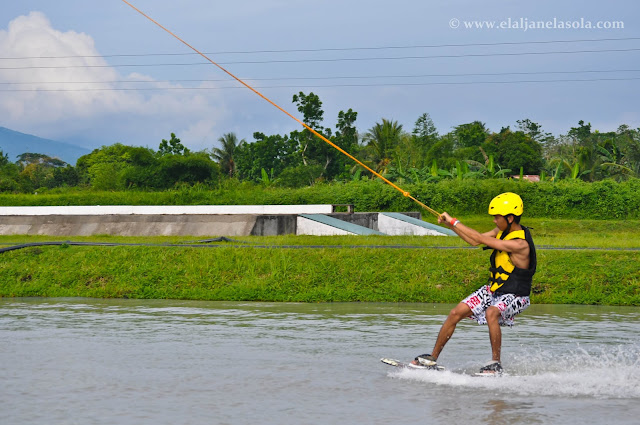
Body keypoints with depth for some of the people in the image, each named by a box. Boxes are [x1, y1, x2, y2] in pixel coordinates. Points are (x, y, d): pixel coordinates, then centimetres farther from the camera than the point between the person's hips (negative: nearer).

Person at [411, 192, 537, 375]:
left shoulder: (520, 244, -29)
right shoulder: (503, 230, -1)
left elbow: (480, 239, -28)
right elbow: (474, 241, 8)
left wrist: (453, 221, -21)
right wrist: (450, 224, 0)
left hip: (514, 296, -8)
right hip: (493, 289, 9)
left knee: (491, 313, -38)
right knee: (456, 313, 0)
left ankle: (495, 363, -24)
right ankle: (432, 358, 10)